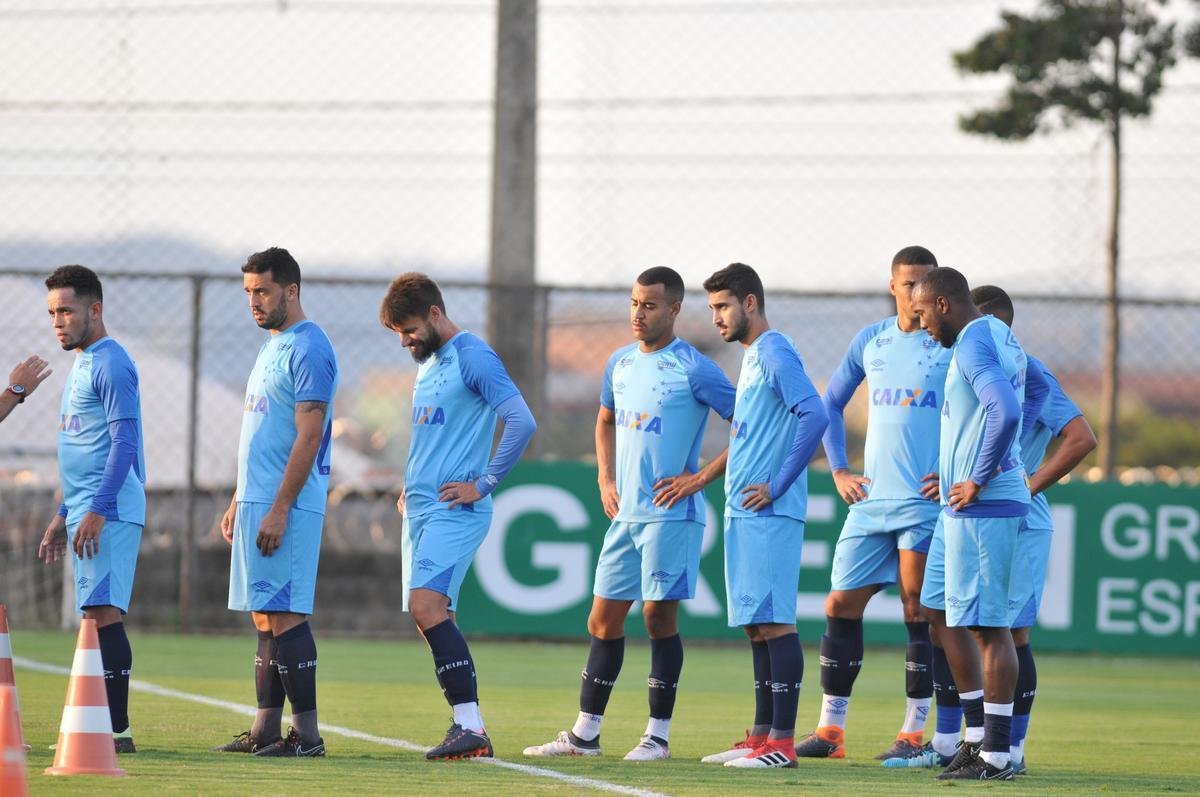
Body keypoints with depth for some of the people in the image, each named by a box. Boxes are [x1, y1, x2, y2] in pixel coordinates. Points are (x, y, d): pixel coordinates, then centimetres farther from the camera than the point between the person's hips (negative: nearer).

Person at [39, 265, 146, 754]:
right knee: (98, 616, 7)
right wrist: (63, 518, 26)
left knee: (103, 614, -13)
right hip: (85, 512, 10)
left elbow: (125, 443, -18)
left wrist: (97, 511, -23)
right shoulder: (81, 365, 21)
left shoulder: (110, 365, -10)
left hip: (108, 512, -10)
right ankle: (107, 726, 8)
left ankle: (117, 729, -15)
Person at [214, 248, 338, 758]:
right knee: (264, 616, 9)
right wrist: (239, 502, 22)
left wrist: (279, 509, -22)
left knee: (283, 615, -11)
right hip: (257, 502, 10)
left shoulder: (308, 349, -12)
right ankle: (265, 731, 11)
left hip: (286, 505, -10)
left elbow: (309, 436, -18)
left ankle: (307, 733, -9)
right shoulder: (271, 348, 19)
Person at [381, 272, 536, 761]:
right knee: (429, 616, 5)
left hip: (454, 510, -10)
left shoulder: (474, 358, -10)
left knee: (426, 606, -20)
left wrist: (483, 485, -16)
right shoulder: (428, 363, 19)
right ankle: (467, 728, 6)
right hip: (420, 509, 10)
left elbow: (522, 422, -19)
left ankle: (470, 725, -21)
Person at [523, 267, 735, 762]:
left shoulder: (693, 370, -10)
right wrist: (606, 480, 14)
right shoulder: (620, 364, 11)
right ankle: (584, 735, 13)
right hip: (625, 514, 7)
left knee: (660, 617, -4)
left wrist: (700, 478, -13)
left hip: (670, 514, -7)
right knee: (603, 621, 7)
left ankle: (658, 736, 4)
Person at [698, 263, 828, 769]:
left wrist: (778, 486, -19)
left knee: (774, 621, -10)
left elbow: (814, 417, -23)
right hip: (743, 513, 10)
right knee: (756, 625, 11)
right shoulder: (752, 357, 18)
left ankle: (782, 742, -10)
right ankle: (761, 735, 15)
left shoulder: (775, 354, -11)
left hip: (768, 514, -10)